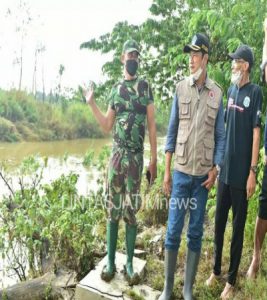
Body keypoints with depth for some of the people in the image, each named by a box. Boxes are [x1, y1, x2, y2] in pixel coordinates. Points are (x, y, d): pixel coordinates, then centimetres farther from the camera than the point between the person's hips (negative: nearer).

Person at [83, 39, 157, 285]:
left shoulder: (145, 87, 3)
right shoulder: (116, 89, 12)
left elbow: (152, 124, 0)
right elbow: (107, 125, 15)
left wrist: (154, 159, -4)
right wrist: (91, 102, 6)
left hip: (136, 156, -2)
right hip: (117, 154, 3)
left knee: (131, 211, 4)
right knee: (113, 209, 5)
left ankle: (129, 263, 16)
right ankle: (110, 261, 17)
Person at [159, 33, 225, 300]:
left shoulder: (217, 93, 1)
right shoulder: (180, 88, 1)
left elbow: (220, 136, 5)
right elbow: (172, 131, 2)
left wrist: (215, 169, -3)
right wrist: (166, 171, -1)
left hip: (203, 174, 0)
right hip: (181, 171, 0)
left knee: (195, 233, 8)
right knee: (173, 230, 4)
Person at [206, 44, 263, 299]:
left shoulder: (255, 92, -9)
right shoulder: (230, 90, 11)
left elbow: (256, 133, -12)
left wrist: (252, 172, -14)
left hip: (241, 172, -6)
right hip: (225, 169, 6)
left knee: (238, 227, 7)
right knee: (219, 222, 14)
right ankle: (216, 270, 32)